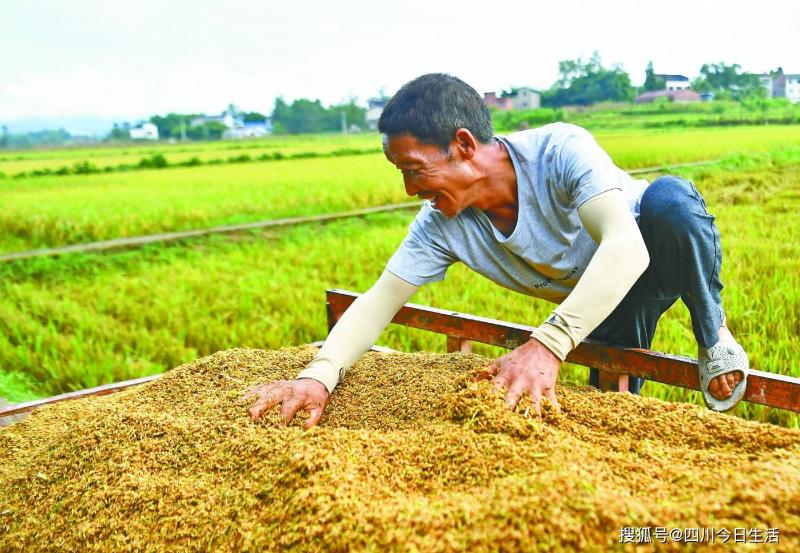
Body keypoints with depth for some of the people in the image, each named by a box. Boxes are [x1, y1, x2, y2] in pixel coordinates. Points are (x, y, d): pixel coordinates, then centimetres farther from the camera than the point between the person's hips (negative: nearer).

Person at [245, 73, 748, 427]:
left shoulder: (561, 150, -36)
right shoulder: (443, 224, -20)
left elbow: (625, 247, -49)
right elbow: (380, 299, -19)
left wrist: (547, 345, -60)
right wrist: (319, 376, -36)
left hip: (659, 254, -4)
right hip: (592, 305, 5)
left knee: (669, 196, -38)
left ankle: (713, 335, -13)